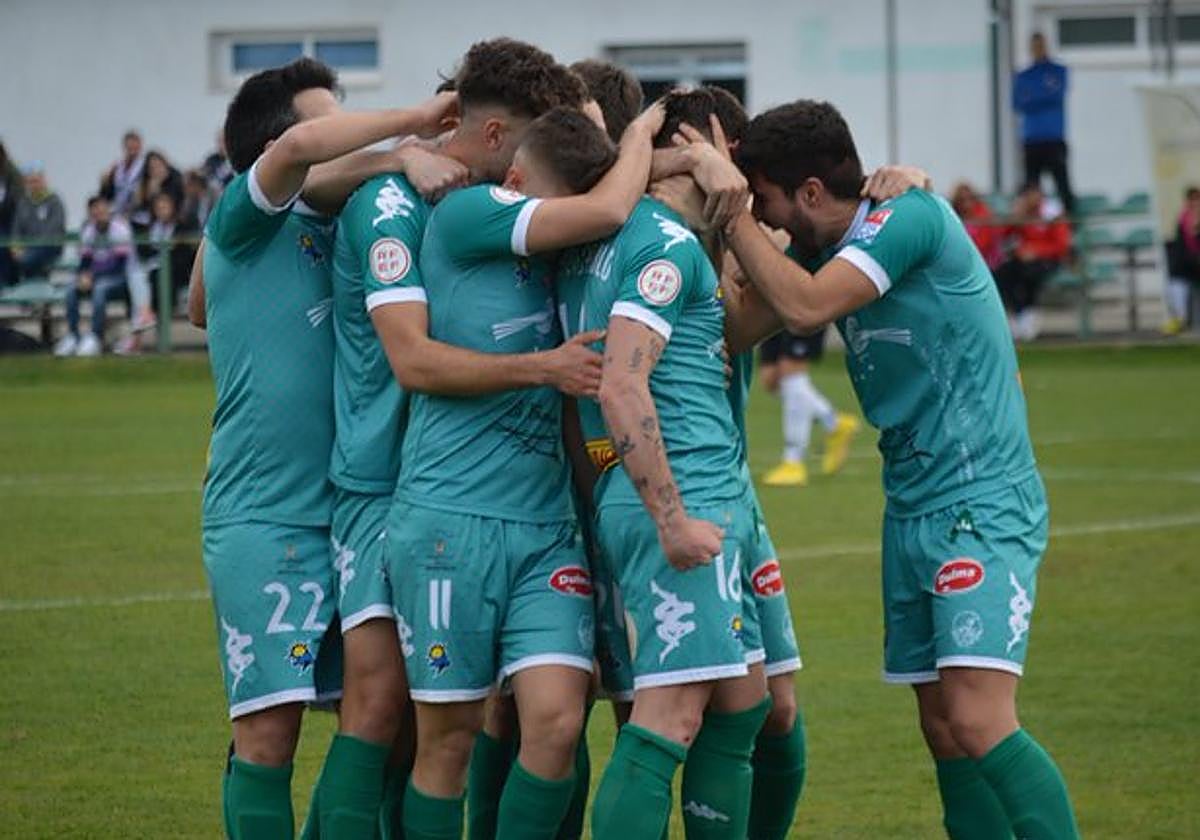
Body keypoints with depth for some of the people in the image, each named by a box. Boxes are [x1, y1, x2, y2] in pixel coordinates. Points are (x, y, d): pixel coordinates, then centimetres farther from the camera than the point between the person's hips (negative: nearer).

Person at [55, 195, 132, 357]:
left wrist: (93, 277, -23)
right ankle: (72, 336, -18)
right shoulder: (88, 231, 5)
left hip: (119, 277, -5)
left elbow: (120, 263, -19)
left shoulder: (120, 228, -14)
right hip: (96, 276, 5)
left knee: (99, 289, -36)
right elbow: (85, 260, 6)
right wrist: (84, 275, -18)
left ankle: (96, 338, -32)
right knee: (72, 289, -21)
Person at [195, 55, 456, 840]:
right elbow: (302, 147, -25)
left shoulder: (326, 231, 15)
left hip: (348, 506, 7)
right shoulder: (244, 221, -7)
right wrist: (416, 119, -16)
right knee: (269, 727, -8)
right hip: (263, 518, -7)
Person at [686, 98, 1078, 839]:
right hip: (913, 508, 9)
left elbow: (803, 306, -23)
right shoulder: (828, 247, 12)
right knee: (942, 729, 6)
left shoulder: (910, 216, -14)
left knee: (979, 723, -19)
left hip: (982, 501, -9)